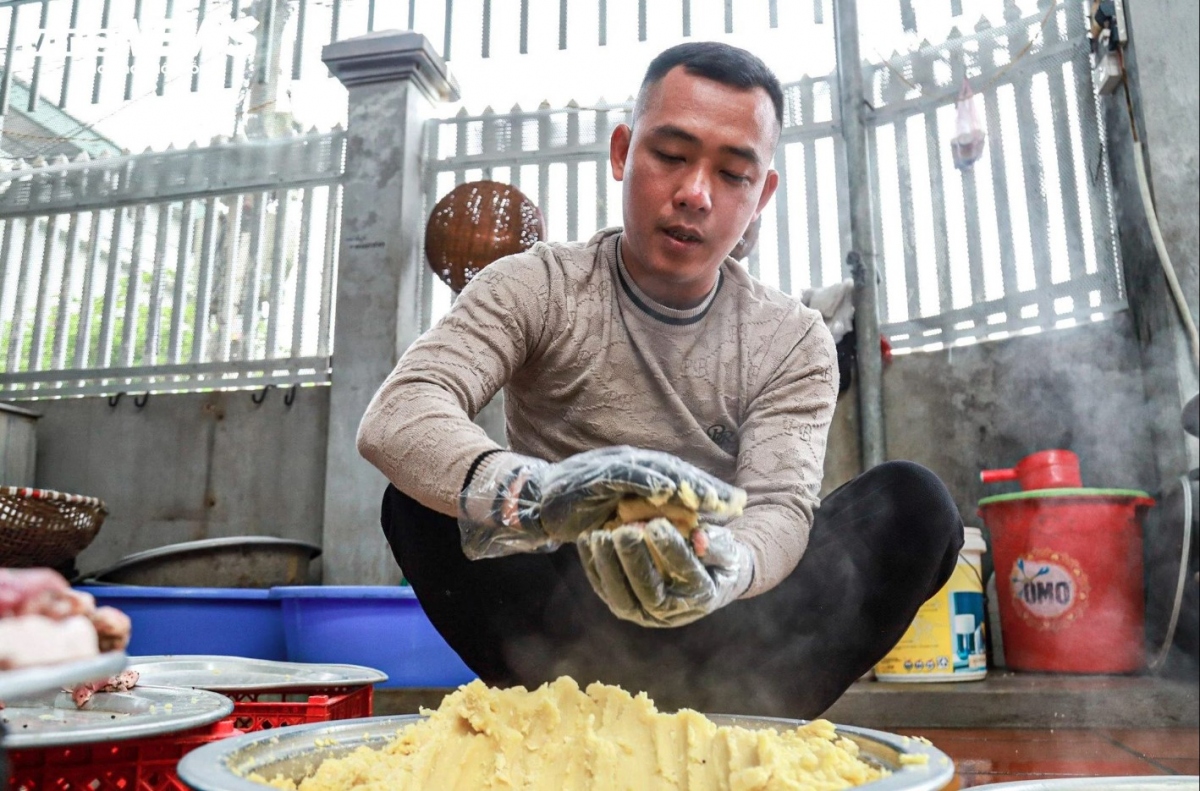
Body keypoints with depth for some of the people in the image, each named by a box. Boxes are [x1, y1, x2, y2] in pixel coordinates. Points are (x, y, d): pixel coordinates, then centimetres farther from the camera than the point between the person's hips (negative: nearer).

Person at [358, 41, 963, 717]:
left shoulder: (795, 342, -1)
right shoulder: (535, 289, -6)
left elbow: (780, 509, -15)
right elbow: (394, 417, -22)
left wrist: (721, 569, -40)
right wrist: (531, 493, -44)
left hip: (718, 642, 2)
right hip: (562, 632, -1)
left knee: (914, 504, -18)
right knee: (422, 499, -25)